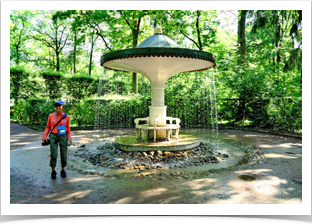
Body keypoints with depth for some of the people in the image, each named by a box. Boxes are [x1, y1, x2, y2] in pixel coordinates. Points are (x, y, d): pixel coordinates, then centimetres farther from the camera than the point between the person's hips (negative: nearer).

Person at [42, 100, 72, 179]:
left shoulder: (66, 116, 0)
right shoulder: (51, 116, 0)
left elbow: (68, 129, 5)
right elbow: (48, 127, 8)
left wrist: (69, 138, -6)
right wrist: (45, 136, -6)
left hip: (63, 137, 0)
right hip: (53, 137, 0)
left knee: (64, 155, 3)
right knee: (53, 155, -5)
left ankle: (63, 170, 22)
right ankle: (53, 171, 15)